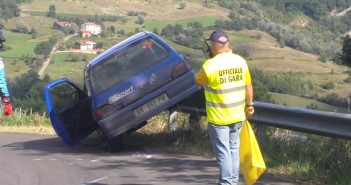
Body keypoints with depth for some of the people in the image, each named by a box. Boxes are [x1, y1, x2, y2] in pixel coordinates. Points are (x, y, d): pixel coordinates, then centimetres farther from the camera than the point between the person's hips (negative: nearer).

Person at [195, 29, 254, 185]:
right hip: (237, 115, 6)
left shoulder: (210, 65, -18)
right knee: (234, 149, 17)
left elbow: (198, 80, 0)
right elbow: (248, 85, 6)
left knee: (223, 152, -1)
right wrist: (249, 104, 19)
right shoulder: (240, 61, -2)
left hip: (218, 118, -5)